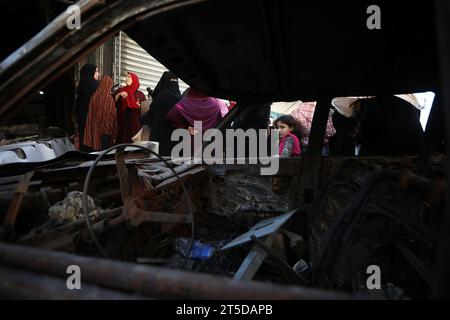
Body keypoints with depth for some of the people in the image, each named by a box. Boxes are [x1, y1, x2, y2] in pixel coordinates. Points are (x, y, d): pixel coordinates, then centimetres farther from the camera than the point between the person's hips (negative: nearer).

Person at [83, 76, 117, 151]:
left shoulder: (94, 97, 0)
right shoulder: (109, 98, -14)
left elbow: (91, 113, 6)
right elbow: (113, 115, -10)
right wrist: (114, 132, -2)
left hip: (95, 128, 5)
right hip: (106, 128, -5)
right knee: (105, 149, 3)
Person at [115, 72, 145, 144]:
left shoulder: (140, 94, 8)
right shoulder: (121, 90, 13)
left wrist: (139, 106, -10)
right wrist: (119, 94, -12)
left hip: (135, 123, -1)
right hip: (122, 121, 1)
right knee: (122, 141, -6)